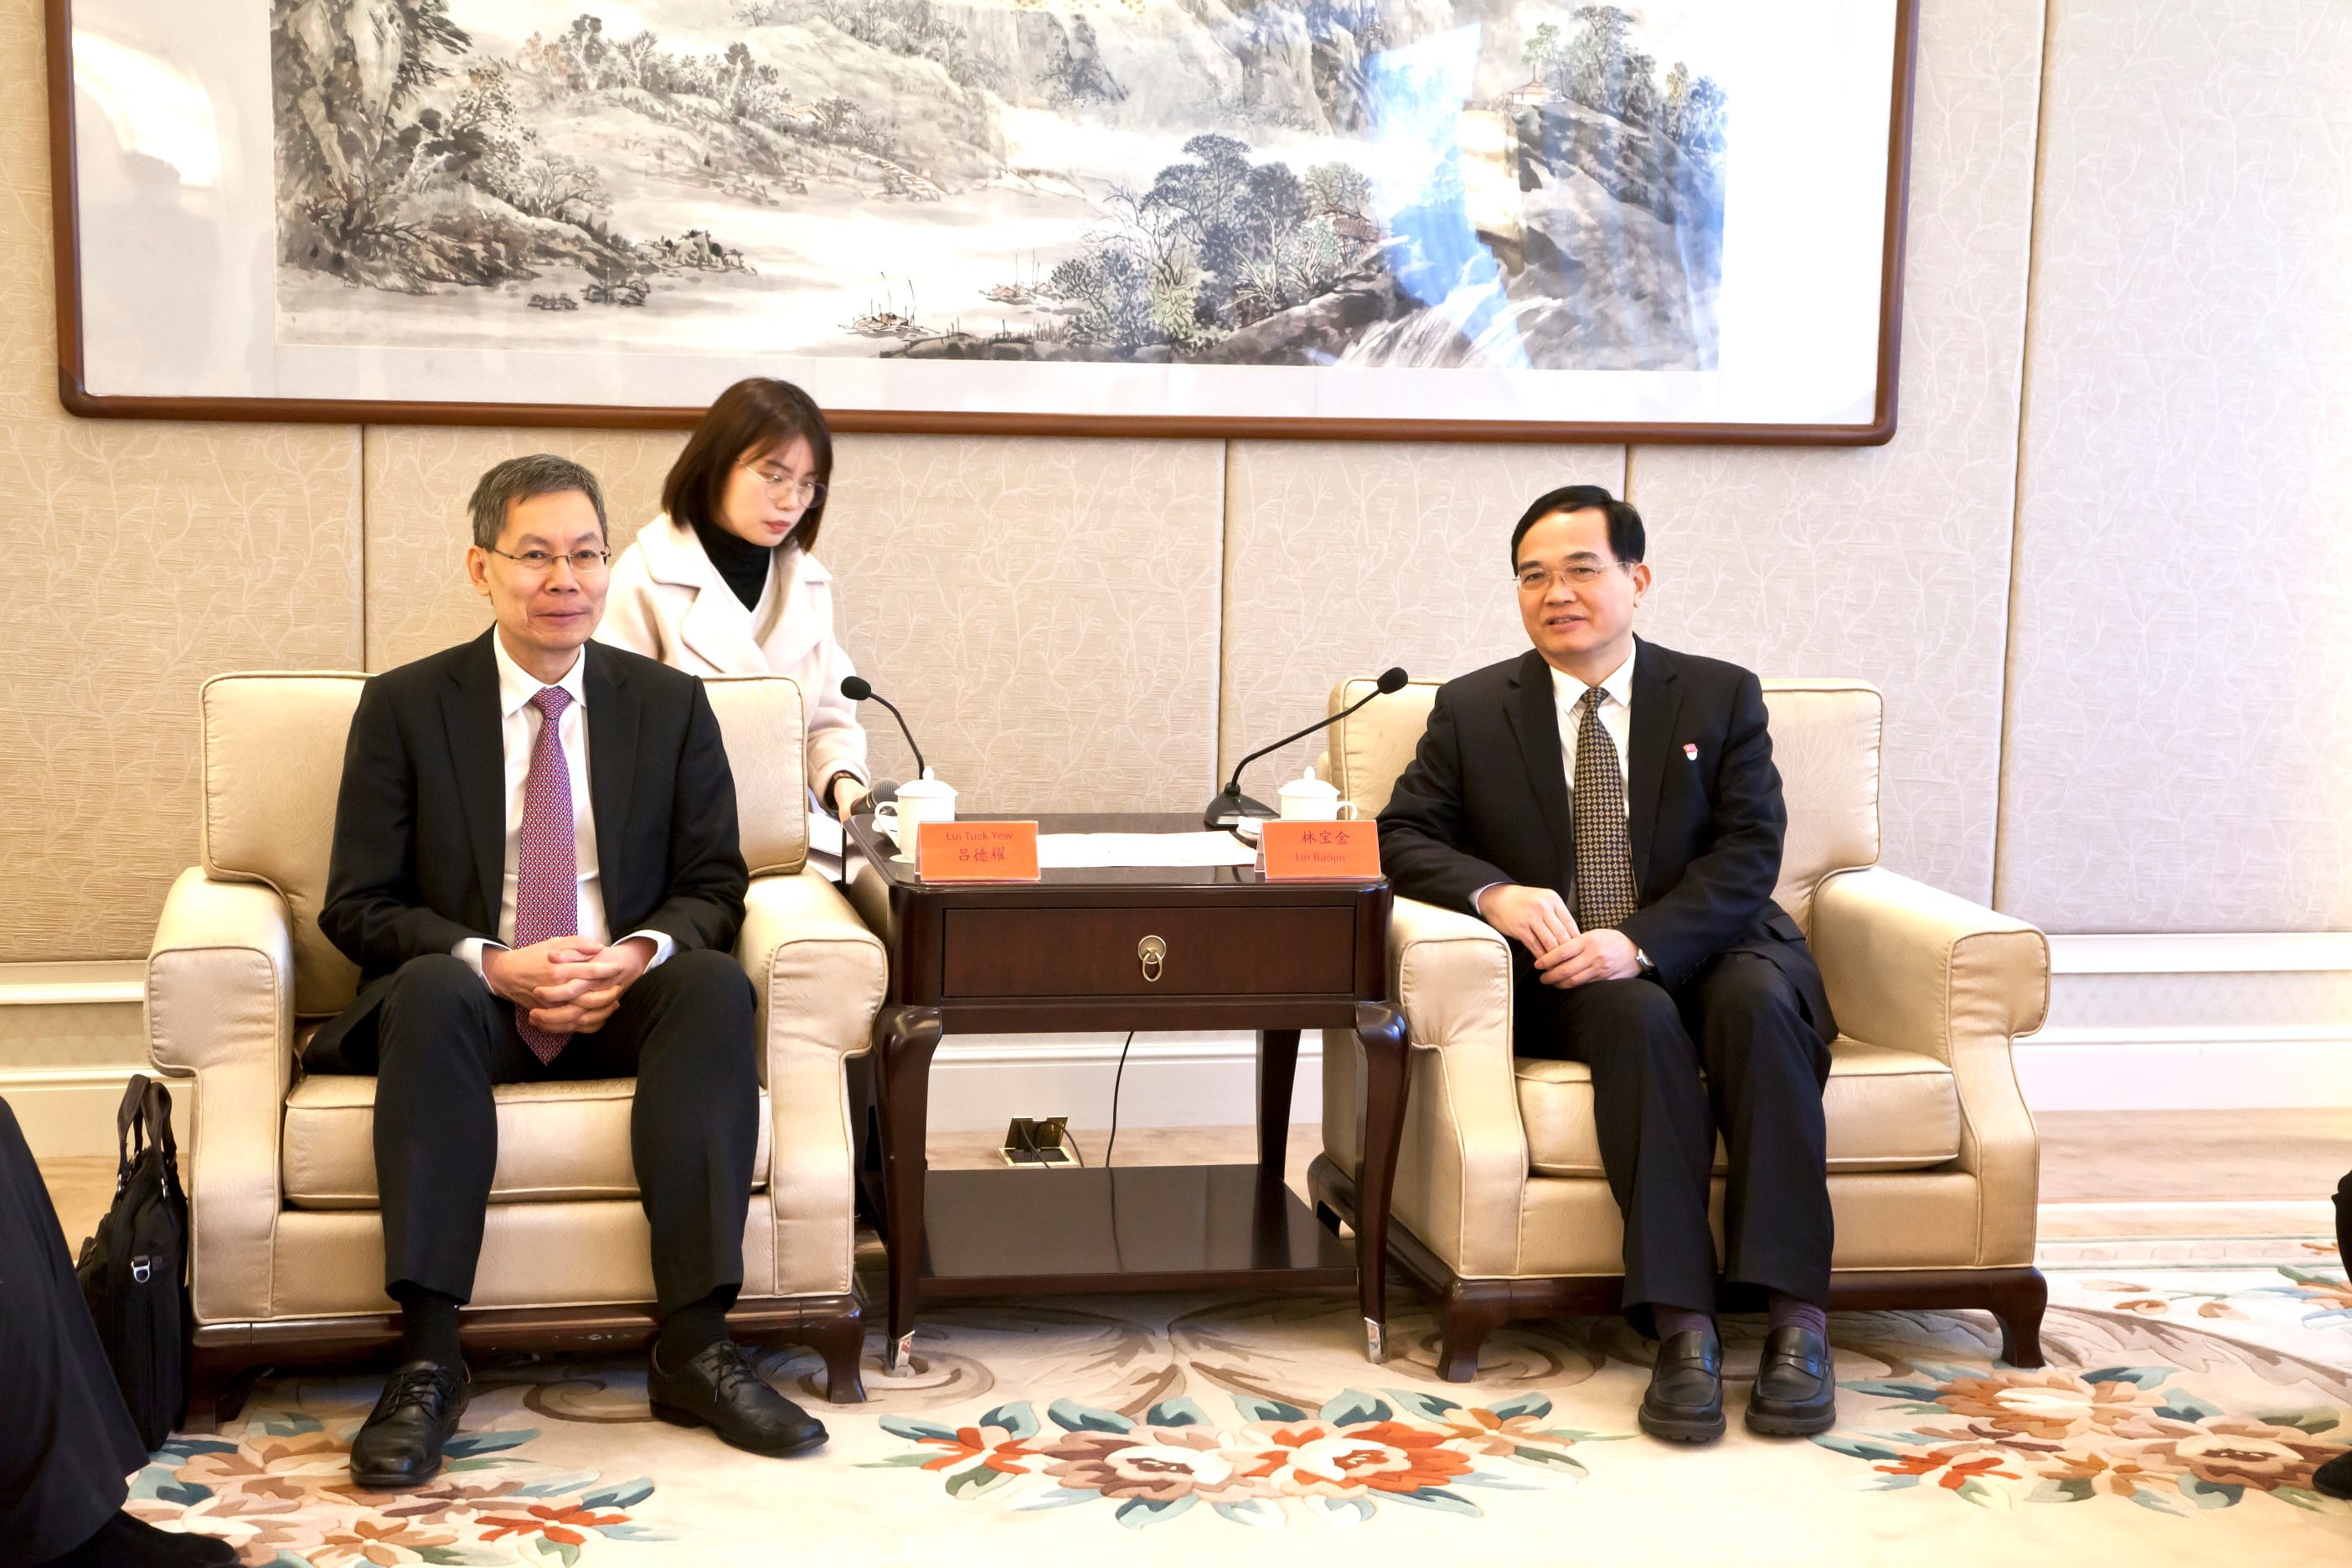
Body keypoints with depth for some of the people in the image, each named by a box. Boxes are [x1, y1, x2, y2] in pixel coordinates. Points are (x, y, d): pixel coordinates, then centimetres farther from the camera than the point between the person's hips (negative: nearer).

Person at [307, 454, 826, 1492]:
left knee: (715, 985, -31)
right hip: (467, 998, -1)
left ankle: (694, 1347, -33)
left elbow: (713, 888, 7)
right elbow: (359, 907, -1)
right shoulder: (404, 707, 3)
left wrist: (637, 955, -16)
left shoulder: (671, 705, 9)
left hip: (626, 1000, 2)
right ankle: (427, 1359, -37)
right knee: (434, 988, -36)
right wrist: (494, 965, -19)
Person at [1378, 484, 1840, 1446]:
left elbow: (1748, 853, -4)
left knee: (1756, 1003, -34)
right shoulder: (1472, 709, 10)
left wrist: (1641, 942, -22)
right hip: (1563, 982, 0)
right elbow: (1403, 836, 3)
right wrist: (1493, 891, -19)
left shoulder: (1721, 697, 7)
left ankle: (1793, 1316, -37)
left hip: (1711, 955, 1)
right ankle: (1681, 1327, -41)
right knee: (1639, 1020, -34)